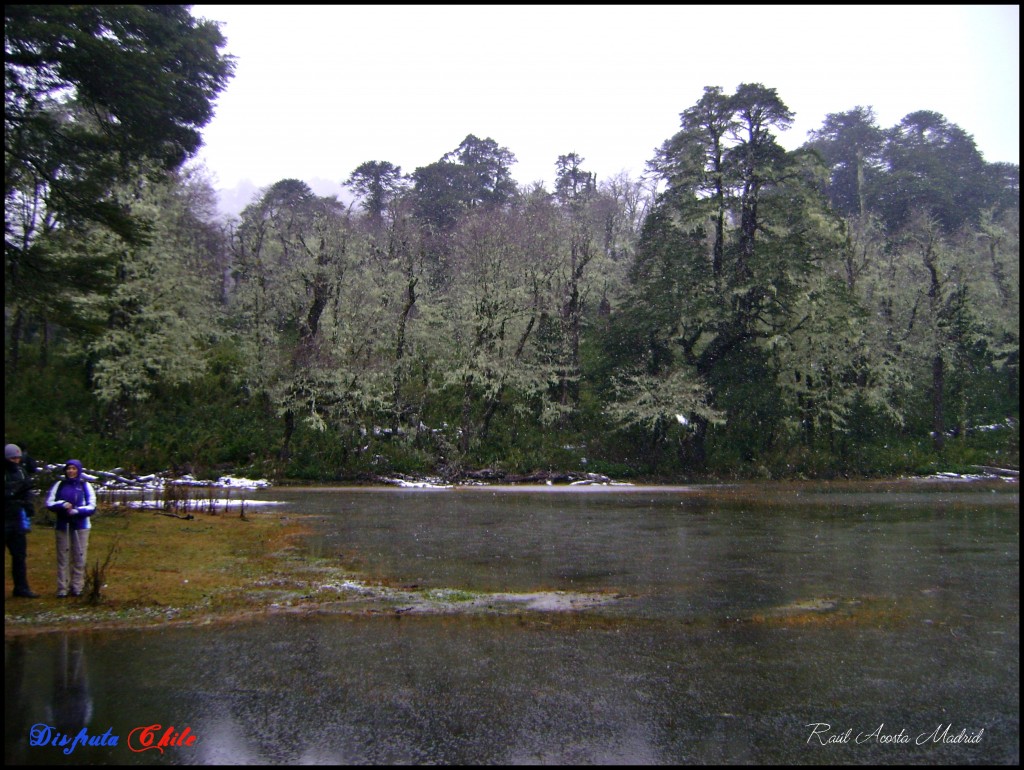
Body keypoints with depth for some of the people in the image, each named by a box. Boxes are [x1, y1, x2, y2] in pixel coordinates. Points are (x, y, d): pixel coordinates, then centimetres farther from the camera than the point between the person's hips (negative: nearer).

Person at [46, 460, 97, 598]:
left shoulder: (85, 486, 3)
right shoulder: (59, 485, 8)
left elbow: (92, 506, -1)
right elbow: (49, 503, 3)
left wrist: (77, 511, -17)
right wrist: (62, 504, -16)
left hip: (80, 525, -1)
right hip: (62, 525, 1)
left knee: (79, 557, -1)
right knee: (62, 556, 1)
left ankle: (77, 587, 6)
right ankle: (62, 588, 4)